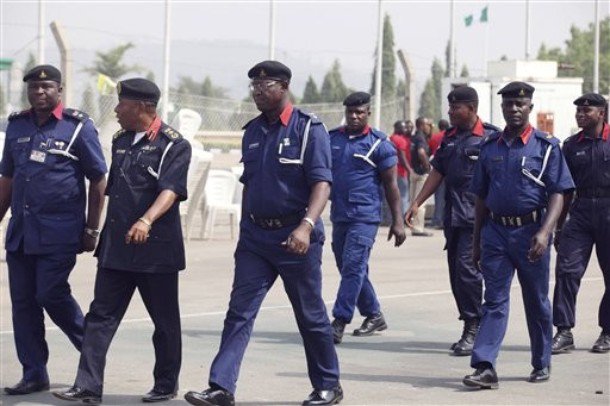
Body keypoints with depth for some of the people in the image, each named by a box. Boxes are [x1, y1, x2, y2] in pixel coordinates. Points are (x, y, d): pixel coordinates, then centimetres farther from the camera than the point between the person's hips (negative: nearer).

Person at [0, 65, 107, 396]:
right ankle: (34, 375, 12)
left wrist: (91, 229, -5)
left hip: (59, 231, -5)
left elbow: (98, 180, -2)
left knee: (51, 294, -10)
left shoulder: (78, 126, -3)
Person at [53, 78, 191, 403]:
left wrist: (146, 221, -37)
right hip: (115, 245, 7)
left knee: (164, 319, 6)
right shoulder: (121, 141, 14)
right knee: (100, 315, 0)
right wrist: (96, 229, 22)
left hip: (156, 246, -6)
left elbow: (170, 190, -22)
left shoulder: (173, 144, -9)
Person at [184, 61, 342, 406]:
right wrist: (245, 229, 19)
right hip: (255, 236, 5)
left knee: (311, 315, 6)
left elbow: (322, 183, -17)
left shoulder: (309, 129, -9)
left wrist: (306, 226, -31)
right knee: (240, 311, -4)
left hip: (295, 238, -5)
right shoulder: (253, 132, 10)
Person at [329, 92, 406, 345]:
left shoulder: (379, 144, -3)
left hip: (365, 217, -6)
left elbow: (391, 184, -2)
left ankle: (339, 323, -15)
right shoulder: (331, 139, 10)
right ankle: (374, 315, 26)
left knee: (353, 267, -13)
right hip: (339, 215, 6)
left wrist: (397, 221, -5)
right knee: (348, 269, 12)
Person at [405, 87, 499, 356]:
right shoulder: (450, 137, 16)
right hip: (452, 216, 7)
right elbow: (438, 173, 20)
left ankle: (474, 329, -9)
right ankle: (471, 329, 17)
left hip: (477, 215, -7)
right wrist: (417, 202, 13)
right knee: (456, 272, 8)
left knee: (467, 268, -15)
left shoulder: (491, 137, -4)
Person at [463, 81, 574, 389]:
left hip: (530, 231, -2)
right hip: (496, 231, 3)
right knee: (494, 300, -3)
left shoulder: (546, 146, -2)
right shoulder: (490, 147, 9)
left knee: (536, 302, 9)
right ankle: (484, 367, -10)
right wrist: (476, 241, 12)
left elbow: (558, 194, -7)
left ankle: (542, 363, 23)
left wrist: (544, 233, -20)